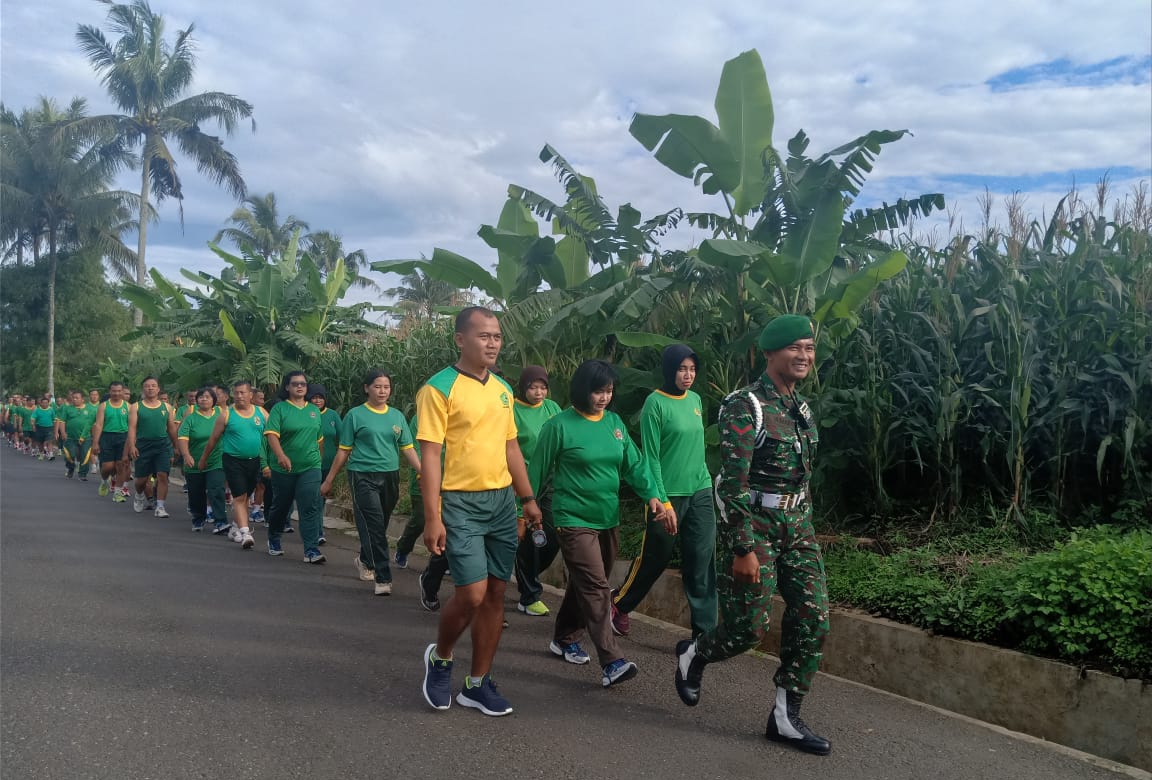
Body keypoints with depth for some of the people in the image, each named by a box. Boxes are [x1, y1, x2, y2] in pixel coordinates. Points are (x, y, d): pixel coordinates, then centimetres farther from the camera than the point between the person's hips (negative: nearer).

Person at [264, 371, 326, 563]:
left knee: (311, 508, -10)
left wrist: (320, 459, 19)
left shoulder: (314, 410, 10)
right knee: (281, 506, 14)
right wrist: (281, 456, -33)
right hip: (284, 468, -2)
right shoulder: (279, 408, -4)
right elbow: (271, 434, -17)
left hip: (310, 467, 2)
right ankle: (273, 541, 38)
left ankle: (311, 551, -12)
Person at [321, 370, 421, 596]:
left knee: (380, 526, 13)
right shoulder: (355, 415, 0)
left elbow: (407, 449, 8)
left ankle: (364, 560, 39)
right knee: (374, 527, -10)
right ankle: (383, 578, -7)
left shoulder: (397, 416, 9)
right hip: (363, 476, -4)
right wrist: (329, 480, 4)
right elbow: (344, 450, 4)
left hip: (390, 476, 4)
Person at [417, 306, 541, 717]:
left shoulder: (503, 389, 11)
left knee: (496, 594, 8)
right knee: (472, 593, -11)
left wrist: (528, 498, 16)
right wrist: (433, 517, -18)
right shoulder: (439, 388, -10)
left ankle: (478, 683, 22)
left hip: (502, 501, 7)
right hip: (461, 502, -6)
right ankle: (439, 657, 19)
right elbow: (429, 454, -13)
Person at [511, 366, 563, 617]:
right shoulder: (512, 411, -7)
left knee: (554, 537, 7)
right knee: (528, 538, 0)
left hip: (550, 483, 5)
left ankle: (527, 578, 32)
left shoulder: (552, 407, 8)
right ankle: (529, 597, 13)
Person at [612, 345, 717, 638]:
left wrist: (705, 481, 17)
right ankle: (619, 605, 33)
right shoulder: (655, 403, -10)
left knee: (703, 561, 1)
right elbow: (651, 457, -12)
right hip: (669, 493, -5)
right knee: (654, 559, 9)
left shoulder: (695, 400, 9)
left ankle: (705, 632, 8)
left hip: (700, 492, 5)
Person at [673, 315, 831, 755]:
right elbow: (733, 483, -19)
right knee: (749, 629, -2)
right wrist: (743, 549, -21)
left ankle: (785, 718, 14)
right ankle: (692, 655, 29)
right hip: (754, 525, -7)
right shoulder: (744, 407, -15)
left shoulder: (801, 408, 10)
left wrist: (804, 528, 18)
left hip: (797, 525, 8)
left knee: (813, 620, 2)